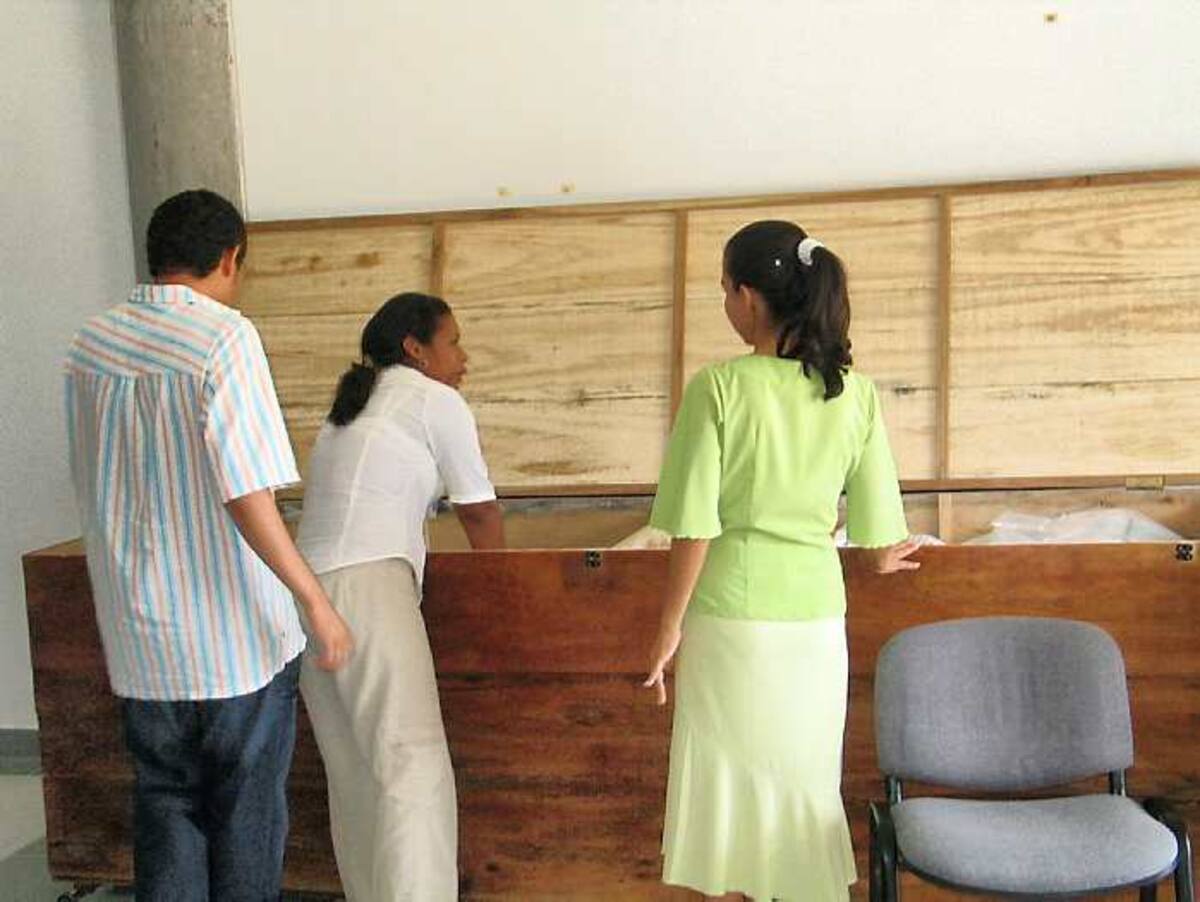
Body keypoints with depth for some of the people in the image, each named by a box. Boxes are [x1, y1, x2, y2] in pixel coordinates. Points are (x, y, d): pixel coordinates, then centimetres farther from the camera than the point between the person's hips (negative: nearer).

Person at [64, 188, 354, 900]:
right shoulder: (226, 338, -16)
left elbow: (92, 483, 14)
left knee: (165, 806, 18)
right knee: (246, 812, 12)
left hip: (139, 635, 6)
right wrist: (317, 602, -16)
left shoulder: (91, 343, 4)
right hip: (236, 633, -5)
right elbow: (248, 497, -23)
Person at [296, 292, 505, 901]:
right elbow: (479, 513, 7)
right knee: (415, 766, -8)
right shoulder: (434, 400, 3)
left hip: (309, 589, 8)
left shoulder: (353, 406, 26)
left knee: (355, 775, 10)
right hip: (368, 586, -8)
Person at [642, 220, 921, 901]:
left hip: (731, 614, -3)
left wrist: (670, 626, -1)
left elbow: (695, 527, -13)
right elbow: (879, 529, 4)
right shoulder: (857, 395, -1)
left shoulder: (718, 387, -13)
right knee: (809, 783, 17)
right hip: (817, 613, 4)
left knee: (731, 785, 12)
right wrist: (884, 560, 27)